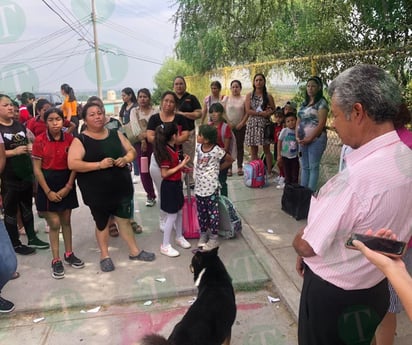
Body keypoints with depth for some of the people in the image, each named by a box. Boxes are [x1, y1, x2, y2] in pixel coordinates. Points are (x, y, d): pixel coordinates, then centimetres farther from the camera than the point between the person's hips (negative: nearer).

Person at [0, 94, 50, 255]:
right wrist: (14, 152, -23)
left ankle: (32, 239, 30)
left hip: (26, 174, 7)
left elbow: (28, 142, 20)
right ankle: (15, 244, 21)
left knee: (27, 207, 17)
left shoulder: (20, 125, 9)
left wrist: (30, 147, -1)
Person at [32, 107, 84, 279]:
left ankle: (69, 254, 27)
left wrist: (68, 186, -10)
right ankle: (56, 260, 11)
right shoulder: (39, 141, -9)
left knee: (66, 221, 12)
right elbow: (37, 169, -8)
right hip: (47, 183, -2)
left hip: (66, 183, 2)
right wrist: (48, 191, -12)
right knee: (54, 223, -1)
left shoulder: (70, 139, -3)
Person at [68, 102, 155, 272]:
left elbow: (132, 151, 13)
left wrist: (126, 159, -10)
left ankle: (134, 251, 27)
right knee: (102, 223, 11)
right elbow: (73, 164, -18)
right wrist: (99, 164, -24)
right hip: (97, 191, -3)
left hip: (121, 186, 4)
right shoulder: (80, 140, -8)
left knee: (124, 219, 13)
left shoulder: (116, 134, 6)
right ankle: (104, 255, 27)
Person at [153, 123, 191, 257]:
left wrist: (182, 164, 2)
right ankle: (165, 246, 14)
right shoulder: (166, 151, -24)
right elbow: (165, 174, -23)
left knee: (179, 212, 21)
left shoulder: (172, 148, 4)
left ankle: (179, 237, 39)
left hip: (176, 184, 9)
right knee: (172, 216, 1)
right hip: (169, 186, -9)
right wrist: (180, 166, -21)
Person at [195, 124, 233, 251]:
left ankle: (214, 238, 17)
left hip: (211, 188, -5)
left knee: (213, 212, 5)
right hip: (199, 187, 5)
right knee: (201, 212, 16)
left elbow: (230, 160, -1)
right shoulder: (198, 147, 0)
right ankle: (203, 234, 32)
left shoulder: (217, 150, -15)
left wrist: (218, 168, -1)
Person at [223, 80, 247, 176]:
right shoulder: (226, 98, 5)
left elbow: (247, 113, -2)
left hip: (240, 127, 0)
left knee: (240, 146, 6)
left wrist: (242, 123, -12)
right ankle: (229, 167, 7)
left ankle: (240, 167, 13)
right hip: (228, 126, 1)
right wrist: (228, 122, -9)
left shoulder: (244, 99, 1)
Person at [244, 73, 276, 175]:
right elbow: (248, 110, -4)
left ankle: (269, 172, 7)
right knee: (253, 151, 4)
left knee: (266, 149, 2)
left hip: (264, 124, -1)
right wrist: (262, 113, -15)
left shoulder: (268, 96, 7)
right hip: (252, 124, 1)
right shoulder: (249, 95, 6)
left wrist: (268, 112, -16)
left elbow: (274, 110, 7)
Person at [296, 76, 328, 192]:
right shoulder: (304, 103, 16)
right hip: (303, 141, 7)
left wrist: (310, 138, -15)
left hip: (316, 139, -7)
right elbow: (298, 121, 15)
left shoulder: (321, 103, -6)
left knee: (313, 167, -2)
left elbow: (321, 124, -14)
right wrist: (297, 137, 1)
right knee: (304, 167, 11)